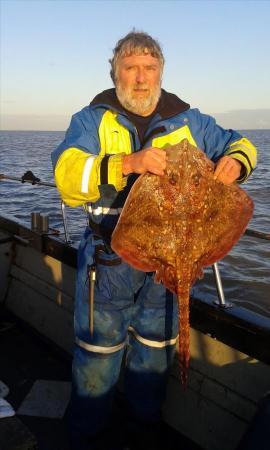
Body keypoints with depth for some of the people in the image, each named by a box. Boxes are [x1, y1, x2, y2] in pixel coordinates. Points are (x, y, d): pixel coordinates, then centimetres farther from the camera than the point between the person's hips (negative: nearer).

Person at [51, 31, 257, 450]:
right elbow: (68, 176, -18)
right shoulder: (93, 119, -2)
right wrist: (128, 163, -33)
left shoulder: (187, 120, 5)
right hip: (109, 257, -2)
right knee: (99, 350, 9)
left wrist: (235, 160, -9)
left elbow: (239, 144, 16)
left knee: (155, 349, 18)